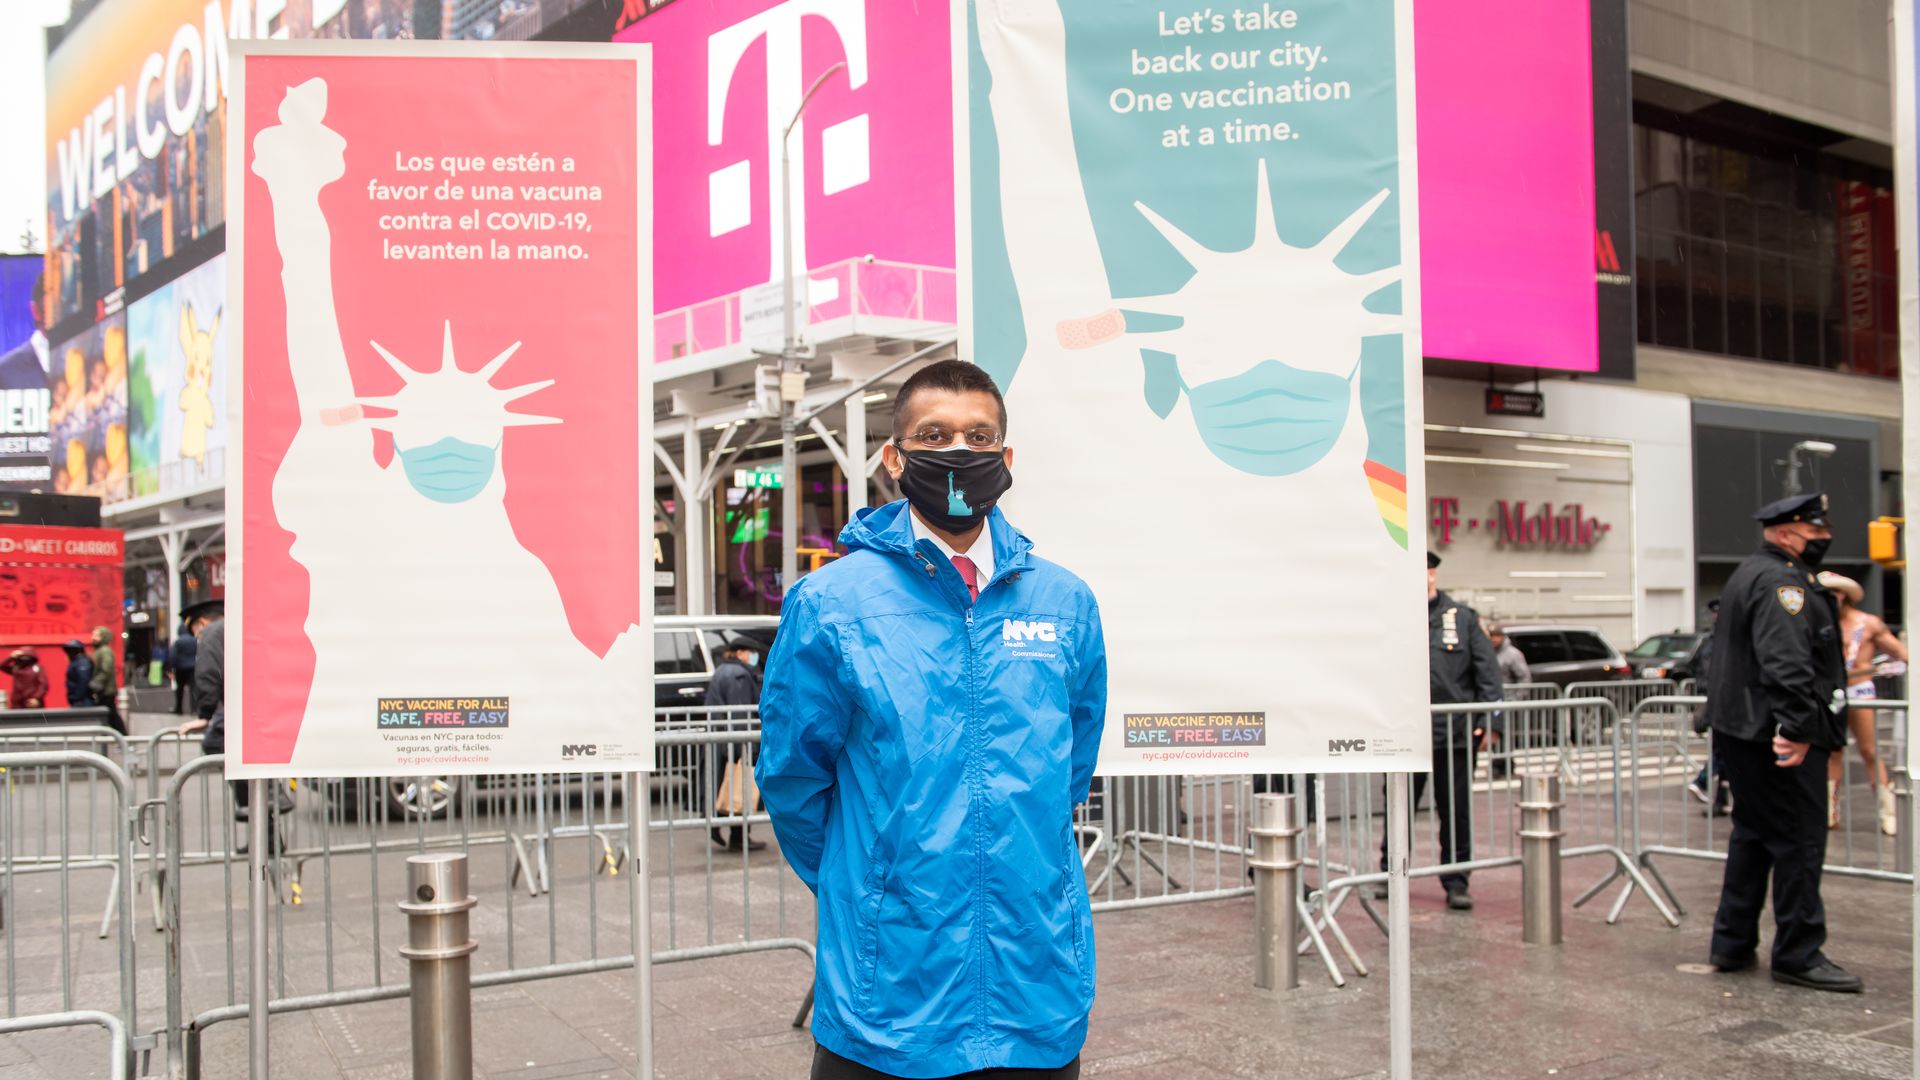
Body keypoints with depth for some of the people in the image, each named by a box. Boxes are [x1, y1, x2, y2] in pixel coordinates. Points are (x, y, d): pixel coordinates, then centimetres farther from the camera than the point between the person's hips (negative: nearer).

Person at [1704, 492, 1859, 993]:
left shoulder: (1750, 575, 18)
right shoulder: (1782, 583, -17)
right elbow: (1788, 663, -28)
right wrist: (1798, 727, -32)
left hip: (1742, 733, 11)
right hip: (1780, 741, -11)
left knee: (1753, 835, 16)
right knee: (1799, 842, -4)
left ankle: (1732, 944, 22)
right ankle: (1799, 956, 3)